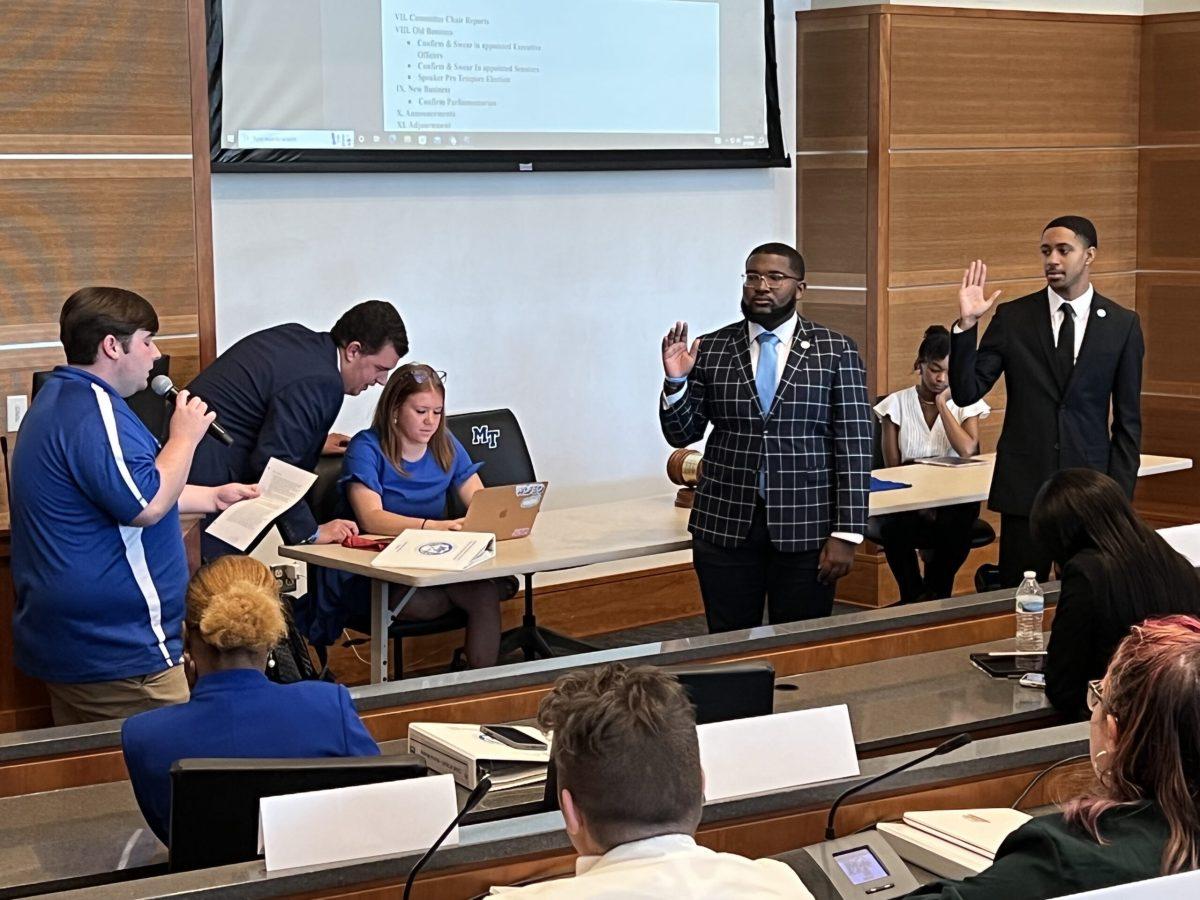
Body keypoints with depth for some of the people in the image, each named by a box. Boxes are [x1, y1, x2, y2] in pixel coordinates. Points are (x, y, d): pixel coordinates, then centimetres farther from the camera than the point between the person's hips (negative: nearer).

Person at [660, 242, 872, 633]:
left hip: (806, 526, -2)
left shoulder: (836, 351, -1)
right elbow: (681, 435, 8)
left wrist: (846, 533, -9)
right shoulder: (711, 350, 4)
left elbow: (854, 446, -3)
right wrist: (676, 382, -11)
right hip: (725, 523, 2)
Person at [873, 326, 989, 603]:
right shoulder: (896, 404, 3)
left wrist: (942, 402, -10)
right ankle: (913, 596, -13)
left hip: (952, 502, 0)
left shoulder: (966, 404, 4)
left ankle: (935, 594, -11)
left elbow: (968, 451, -16)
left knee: (955, 524, -36)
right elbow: (892, 468, -1)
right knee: (894, 526, -35)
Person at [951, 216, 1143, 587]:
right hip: (1024, 486, 0)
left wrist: (1120, 496, 0)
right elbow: (966, 393, -3)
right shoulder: (1012, 318, 1)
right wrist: (966, 325, -15)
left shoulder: (1122, 325, 2)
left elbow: (1128, 419, 5)